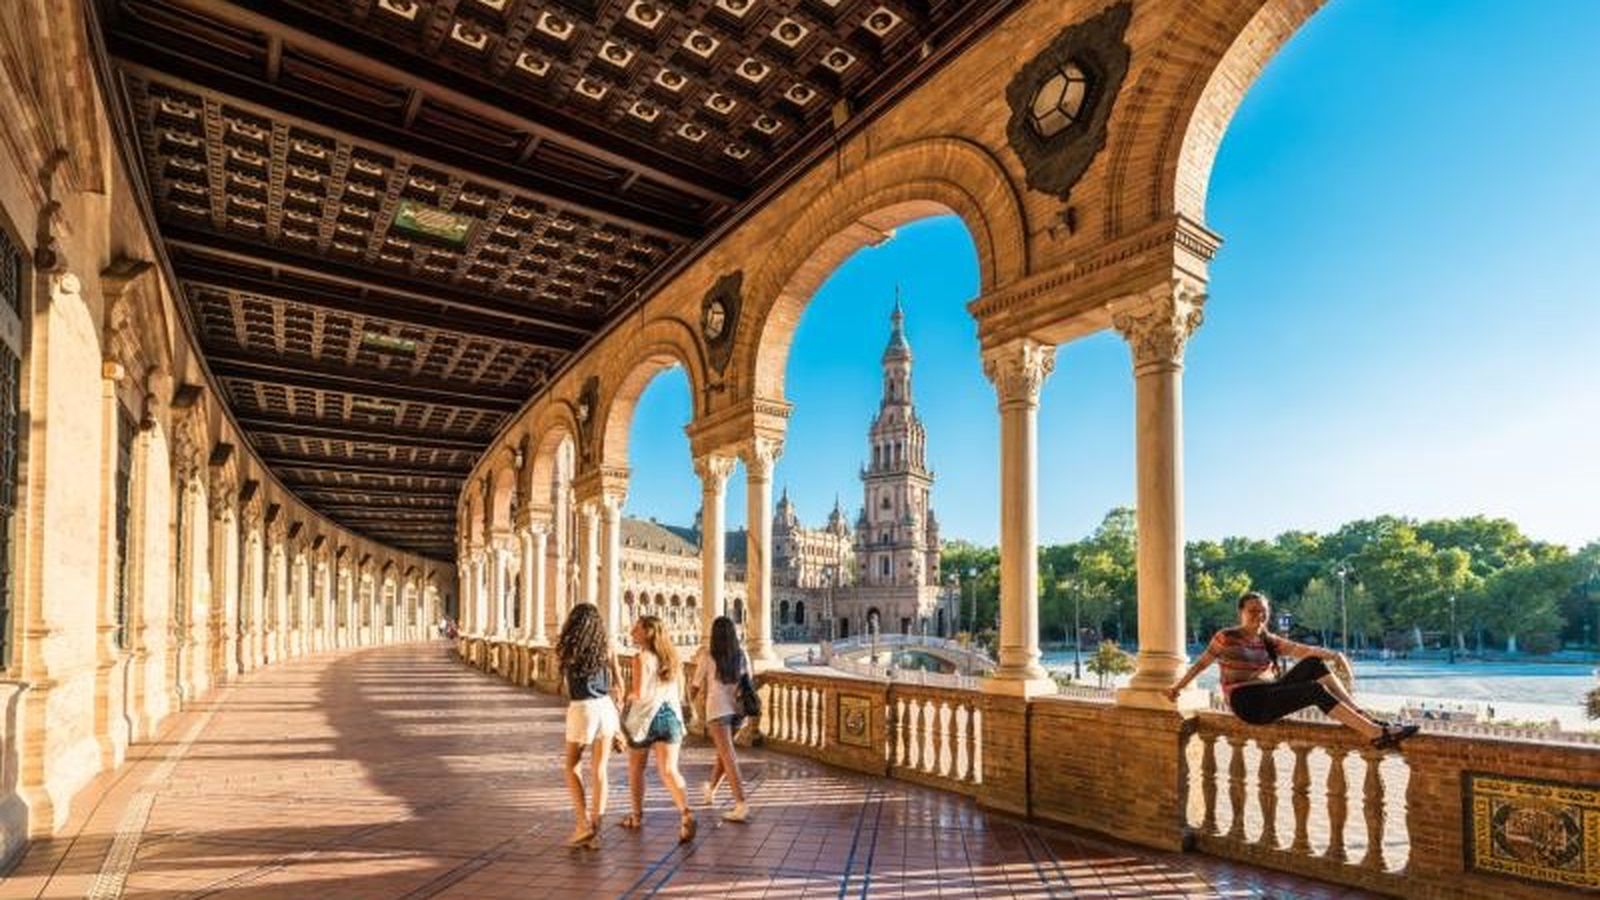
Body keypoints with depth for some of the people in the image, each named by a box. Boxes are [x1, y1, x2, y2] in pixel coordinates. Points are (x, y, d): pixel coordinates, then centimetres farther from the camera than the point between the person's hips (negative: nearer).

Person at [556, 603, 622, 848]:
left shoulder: (566, 649, -4)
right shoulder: (606, 647, 2)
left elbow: (567, 687, 7)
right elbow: (617, 681, 7)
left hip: (581, 709, -3)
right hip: (606, 707, 3)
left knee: (573, 768, 14)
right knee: (599, 770, 7)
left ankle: (583, 822, 4)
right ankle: (595, 830, 9)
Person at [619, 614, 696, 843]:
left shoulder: (642, 658, -12)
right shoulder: (671, 657, 8)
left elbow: (639, 693, -19)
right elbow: (680, 692, 13)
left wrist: (628, 696, 1)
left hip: (646, 717, -5)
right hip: (670, 715, 5)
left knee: (636, 769, 18)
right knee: (669, 770, -3)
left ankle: (637, 815, 32)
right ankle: (686, 812, -23)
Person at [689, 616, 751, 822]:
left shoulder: (707, 656, -5)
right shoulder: (742, 655, 4)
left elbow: (697, 687, 2)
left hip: (717, 710, -4)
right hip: (738, 709, 5)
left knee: (728, 757, -6)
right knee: (724, 749, 24)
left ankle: (741, 805, -15)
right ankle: (711, 789, 42)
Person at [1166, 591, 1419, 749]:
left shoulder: (1268, 641, 14)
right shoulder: (1226, 638, -2)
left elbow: (1300, 649, -3)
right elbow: (1201, 664, 5)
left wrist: (1332, 654, -21)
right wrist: (1177, 687, 7)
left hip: (1268, 695, 7)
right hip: (1247, 703, -7)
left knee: (1314, 664, -13)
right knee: (1316, 691, -25)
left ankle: (1365, 717, -15)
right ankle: (1377, 734, -26)